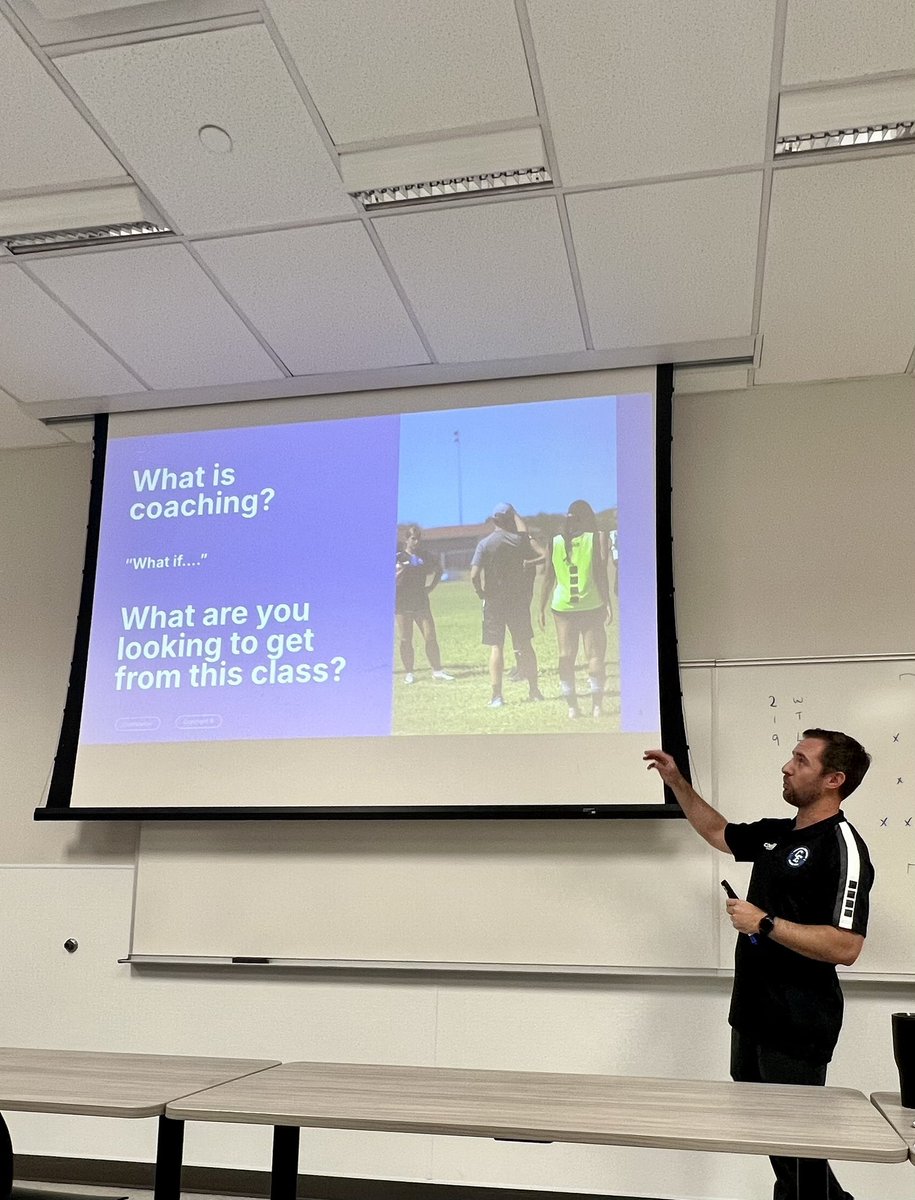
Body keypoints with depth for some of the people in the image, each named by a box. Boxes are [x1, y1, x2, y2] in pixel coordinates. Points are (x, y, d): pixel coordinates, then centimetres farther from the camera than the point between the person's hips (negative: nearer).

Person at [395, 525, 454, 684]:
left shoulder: (424, 556, 6)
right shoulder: (398, 557, -3)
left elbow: (438, 570, 21)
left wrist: (431, 587, 12)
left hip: (421, 602, 3)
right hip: (402, 604, -3)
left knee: (431, 637, 0)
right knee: (405, 640, 2)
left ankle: (437, 670, 8)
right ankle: (409, 673, 10)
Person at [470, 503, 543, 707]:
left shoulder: (484, 544, -8)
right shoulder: (518, 540, -4)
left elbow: (474, 575, -17)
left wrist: (481, 592, 0)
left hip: (494, 601, -2)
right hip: (519, 599, 2)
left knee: (496, 648, 1)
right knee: (526, 645, 12)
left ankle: (497, 695, -1)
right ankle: (534, 690, 18)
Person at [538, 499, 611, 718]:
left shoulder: (555, 542, 4)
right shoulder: (597, 538, -3)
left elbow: (548, 579, 4)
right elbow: (601, 574, -9)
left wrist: (542, 609, 9)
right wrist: (607, 602, -7)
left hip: (562, 607, 2)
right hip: (591, 607, -2)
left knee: (566, 656, 6)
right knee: (595, 654, 3)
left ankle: (572, 706, 6)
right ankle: (596, 705, -1)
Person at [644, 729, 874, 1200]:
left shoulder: (841, 846, -18)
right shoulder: (775, 833, 7)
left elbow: (845, 946, -26)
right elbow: (718, 832, 25)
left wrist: (765, 924, -23)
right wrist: (676, 782, 15)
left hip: (798, 1023, -9)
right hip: (753, 1012, 9)